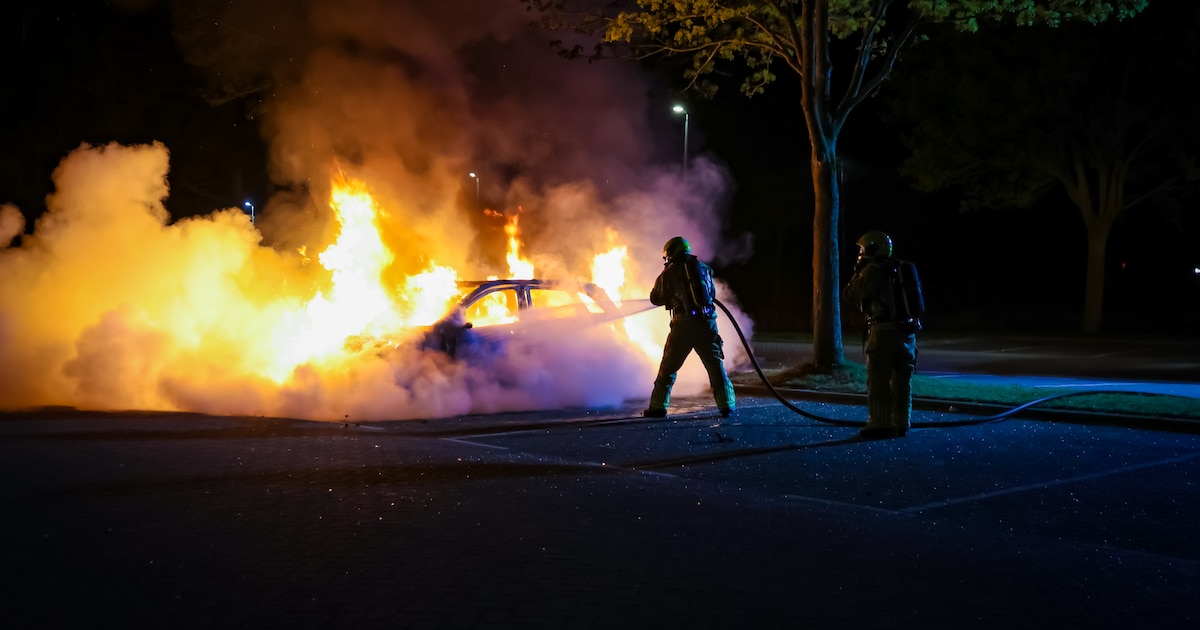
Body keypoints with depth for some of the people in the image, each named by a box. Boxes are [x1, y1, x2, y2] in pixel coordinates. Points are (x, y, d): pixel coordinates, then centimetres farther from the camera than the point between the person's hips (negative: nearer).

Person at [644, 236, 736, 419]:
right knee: (716, 366, 10)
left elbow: (656, 299, 14)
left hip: (683, 325, -2)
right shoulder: (703, 268, 12)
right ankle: (727, 405, 6)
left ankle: (658, 407, 12)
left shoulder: (669, 273, 4)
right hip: (707, 323, 2)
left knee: (668, 368, 10)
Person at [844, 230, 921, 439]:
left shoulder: (872, 270, -8)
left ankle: (880, 424, -3)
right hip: (907, 330, 7)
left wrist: (858, 271, 10)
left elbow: (851, 294, 1)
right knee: (902, 380, 11)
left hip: (884, 330, -7)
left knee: (878, 381, -2)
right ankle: (900, 424, 16)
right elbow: (917, 301, 18)